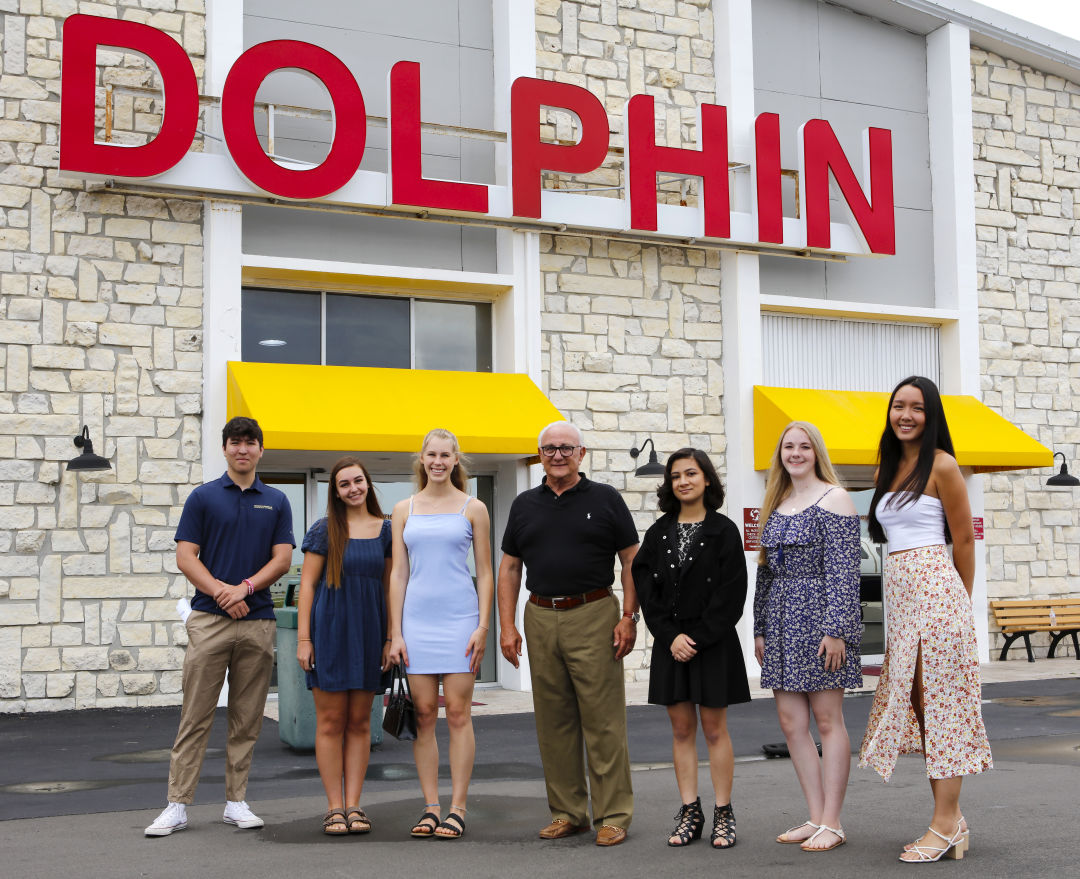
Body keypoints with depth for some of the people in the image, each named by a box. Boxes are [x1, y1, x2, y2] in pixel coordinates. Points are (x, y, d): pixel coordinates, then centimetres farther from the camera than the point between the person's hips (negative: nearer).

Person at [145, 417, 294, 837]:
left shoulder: (276, 502, 11)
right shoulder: (203, 497, 5)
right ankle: (178, 805, 1)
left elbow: (283, 558, 4)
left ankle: (236, 801, 14)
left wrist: (246, 587, -11)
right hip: (209, 618, -2)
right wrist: (220, 590, -14)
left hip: (257, 620, 2)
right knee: (195, 716, -2)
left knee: (246, 719, 6)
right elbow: (185, 557, 0)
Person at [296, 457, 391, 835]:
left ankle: (354, 805, 11)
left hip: (369, 633, 2)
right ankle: (334, 807, 7)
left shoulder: (385, 530, 7)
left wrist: (391, 638, 4)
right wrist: (303, 638, -6)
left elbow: (390, 587, 10)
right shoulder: (324, 530, 0)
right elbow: (307, 584, 0)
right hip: (329, 631, -2)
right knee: (331, 721, 0)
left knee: (360, 722, 6)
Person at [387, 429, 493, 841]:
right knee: (424, 714, 3)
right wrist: (395, 632, 4)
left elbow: (485, 573, 5)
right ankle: (430, 806, 10)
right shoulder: (404, 510, 11)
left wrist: (483, 626, -5)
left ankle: (457, 807, 3)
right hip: (417, 617, 2)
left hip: (459, 616, -2)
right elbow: (398, 574, 10)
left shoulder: (472, 509, 5)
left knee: (458, 713, -2)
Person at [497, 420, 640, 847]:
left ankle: (613, 815, 2)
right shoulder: (524, 505, 13)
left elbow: (631, 561, 4)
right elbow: (509, 568, 14)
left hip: (594, 615, -4)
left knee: (603, 719, -4)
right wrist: (507, 625, 5)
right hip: (541, 618, 4)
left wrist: (629, 616, -6)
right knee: (553, 722, 7)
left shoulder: (605, 499, 4)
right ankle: (567, 812, 16)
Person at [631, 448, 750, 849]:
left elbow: (730, 594, -8)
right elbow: (647, 588, 3)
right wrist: (671, 636, -9)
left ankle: (723, 814, 10)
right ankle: (689, 813, 13)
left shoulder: (723, 530, -2)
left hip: (713, 643, -3)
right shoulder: (658, 533, 8)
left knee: (714, 729, 2)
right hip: (670, 644, 3)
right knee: (681, 729, 6)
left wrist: (698, 638, -13)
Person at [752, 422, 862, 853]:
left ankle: (832, 824, 3)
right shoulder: (776, 503, 15)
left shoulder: (833, 499, -5)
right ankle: (816, 817, 14)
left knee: (827, 718, -2)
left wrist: (835, 629, -18)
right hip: (782, 619, 7)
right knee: (790, 721, 6)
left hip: (820, 615, -7)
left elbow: (843, 570, -11)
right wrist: (760, 628, 16)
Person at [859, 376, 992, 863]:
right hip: (898, 592, 7)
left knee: (940, 698, -5)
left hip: (934, 586, -7)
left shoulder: (942, 465, -5)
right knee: (914, 699, 6)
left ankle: (945, 825, -2)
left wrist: (959, 601, 7)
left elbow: (964, 540, -1)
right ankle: (952, 820, 12)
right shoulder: (887, 469, 16)